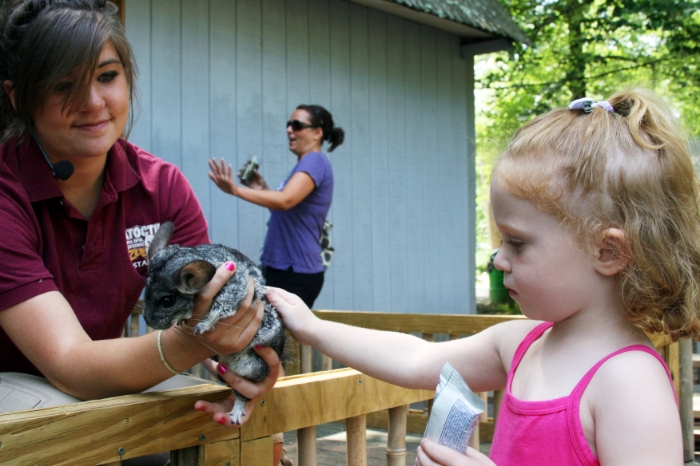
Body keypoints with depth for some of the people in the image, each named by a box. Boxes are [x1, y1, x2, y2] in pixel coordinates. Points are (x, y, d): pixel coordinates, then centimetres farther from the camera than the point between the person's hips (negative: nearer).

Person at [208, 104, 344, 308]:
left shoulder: (315, 161, -12)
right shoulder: (306, 164, 18)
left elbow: (285, 200, -30)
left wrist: (235, 190, -38)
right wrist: (262, 189, 10)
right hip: (285, 268, 10)